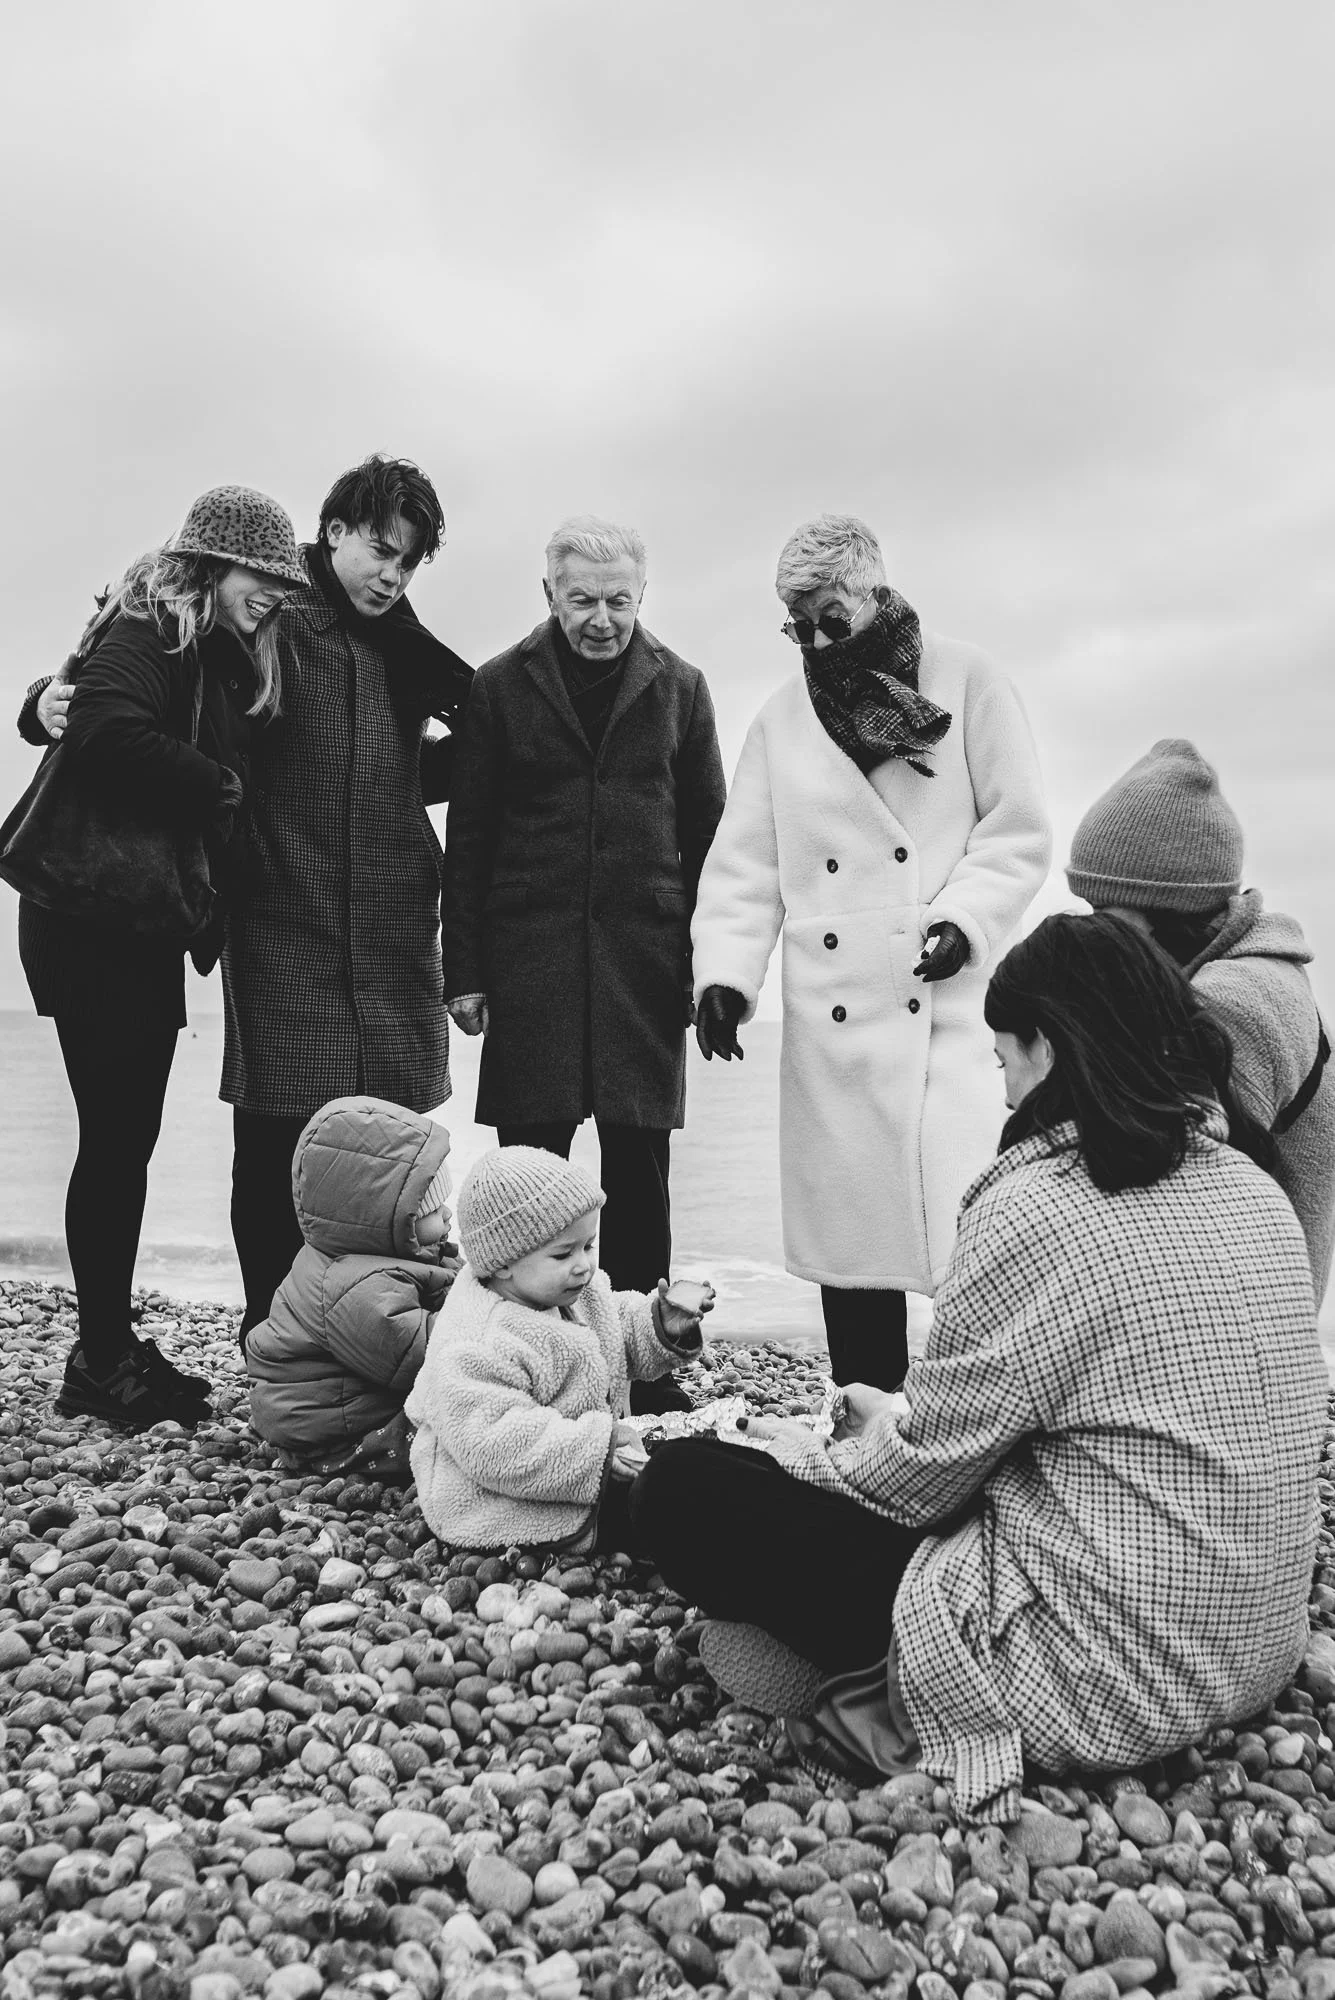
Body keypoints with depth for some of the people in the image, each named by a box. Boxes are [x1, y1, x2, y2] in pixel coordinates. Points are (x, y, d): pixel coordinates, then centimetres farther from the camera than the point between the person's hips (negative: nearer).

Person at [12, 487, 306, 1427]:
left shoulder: (218, 654, 16)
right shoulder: (147, 630, -9)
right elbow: (111, 733, -27)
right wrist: (220, 788, -16)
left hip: (146, 925, 9)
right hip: (95, 922, -8)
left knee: (128, 1136, 11)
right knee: (116, 1135, -4)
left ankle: (113, 1343, 21)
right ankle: (102, 1360, 7)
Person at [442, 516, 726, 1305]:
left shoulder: (679, 689, 8)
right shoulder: (500, 687, 5)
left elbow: (707, 836, 8)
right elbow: (468, 840, 5)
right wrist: (466, 971, 0)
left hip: (646, 964, 1)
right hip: (530, 964, 0)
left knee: (640, 1174, 6)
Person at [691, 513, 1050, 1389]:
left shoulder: (968, 681, 5)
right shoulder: (782, 717, 14)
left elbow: (1020, 830, 2)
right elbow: (744, 866, 10)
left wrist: (966, 916, -14)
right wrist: (724, 972, -4)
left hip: (950, 1006, -3)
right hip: (833, 1026, 3)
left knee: (971, 1239, -8)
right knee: (849, 1240, 7)